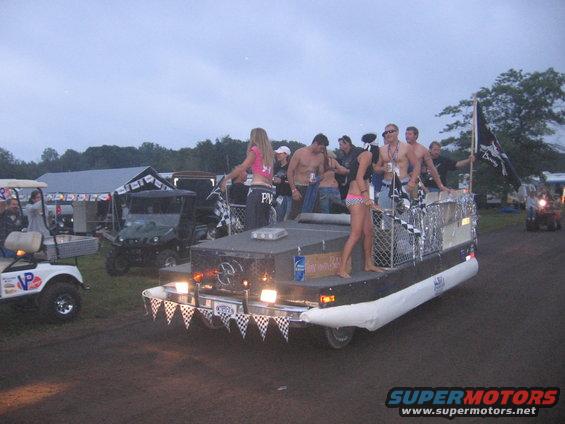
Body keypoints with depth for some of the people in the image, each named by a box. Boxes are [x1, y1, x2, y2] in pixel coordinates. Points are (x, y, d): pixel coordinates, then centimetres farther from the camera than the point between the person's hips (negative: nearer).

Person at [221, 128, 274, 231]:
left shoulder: (255, 149, 2)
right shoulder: (269, 152, 21)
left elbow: (242, 167, -5)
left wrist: (226, 178, 0)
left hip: (257, 190, -7)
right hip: (269, 192, 7)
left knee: (252, 227, -12)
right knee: (263, 228, 7)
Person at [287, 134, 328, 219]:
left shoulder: (320, 156, 9)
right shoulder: (299, 153, -4)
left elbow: (321, 173, 19)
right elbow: (289, 172, -5)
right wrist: (293, 190, -13)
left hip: (313, 189, 5)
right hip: (299, 188, -5)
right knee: (295, 215, -10)